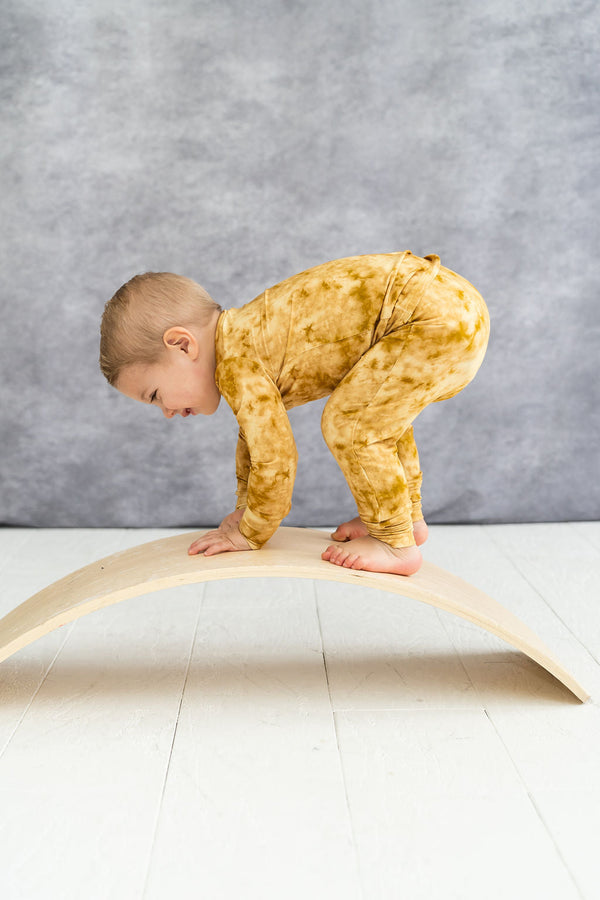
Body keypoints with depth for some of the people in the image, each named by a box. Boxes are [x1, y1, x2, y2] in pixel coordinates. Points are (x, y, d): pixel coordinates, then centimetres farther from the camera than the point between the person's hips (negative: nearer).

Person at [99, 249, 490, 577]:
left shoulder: (238, 367, -16)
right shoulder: (247, 342, 16)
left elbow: (276, 458, -12)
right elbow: (257, 432, 27)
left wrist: (250, 534, 4)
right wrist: (248, 509, 33)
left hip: (442, 319, -11)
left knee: (348, 426, -11)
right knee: (381, 416, 26)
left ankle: (396, 544, 4)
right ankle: (409, 518, 37)